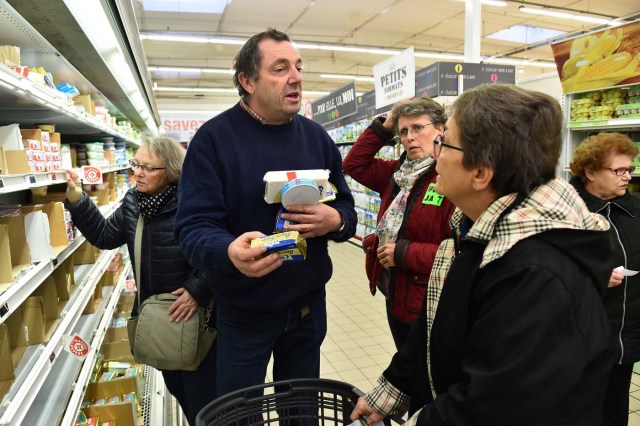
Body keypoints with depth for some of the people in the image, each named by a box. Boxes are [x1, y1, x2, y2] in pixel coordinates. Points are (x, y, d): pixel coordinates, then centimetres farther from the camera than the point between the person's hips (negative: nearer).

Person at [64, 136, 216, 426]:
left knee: (201, 395, 6)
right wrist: (76, 201, -4)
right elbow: (104, 236, 6)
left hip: (196, 314, -8)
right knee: (175, 387, 25)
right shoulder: (133, 202, 3)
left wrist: (197, 291, -28)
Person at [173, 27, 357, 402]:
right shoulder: (214, 138, -12)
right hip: (244, 313, -3)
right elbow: (193, 227, -17)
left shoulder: (317, 137, 1)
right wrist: (230, 251, -39)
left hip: (309, 306, 4)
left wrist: (335, 220, -19)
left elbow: (347, 211, 5)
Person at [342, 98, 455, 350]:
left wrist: (404, 253, -22)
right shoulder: (399, 171, 5)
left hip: (430, 305, -7)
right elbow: (354, 165, 12)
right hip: (395, 296, 7)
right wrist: (384, 128, 2)